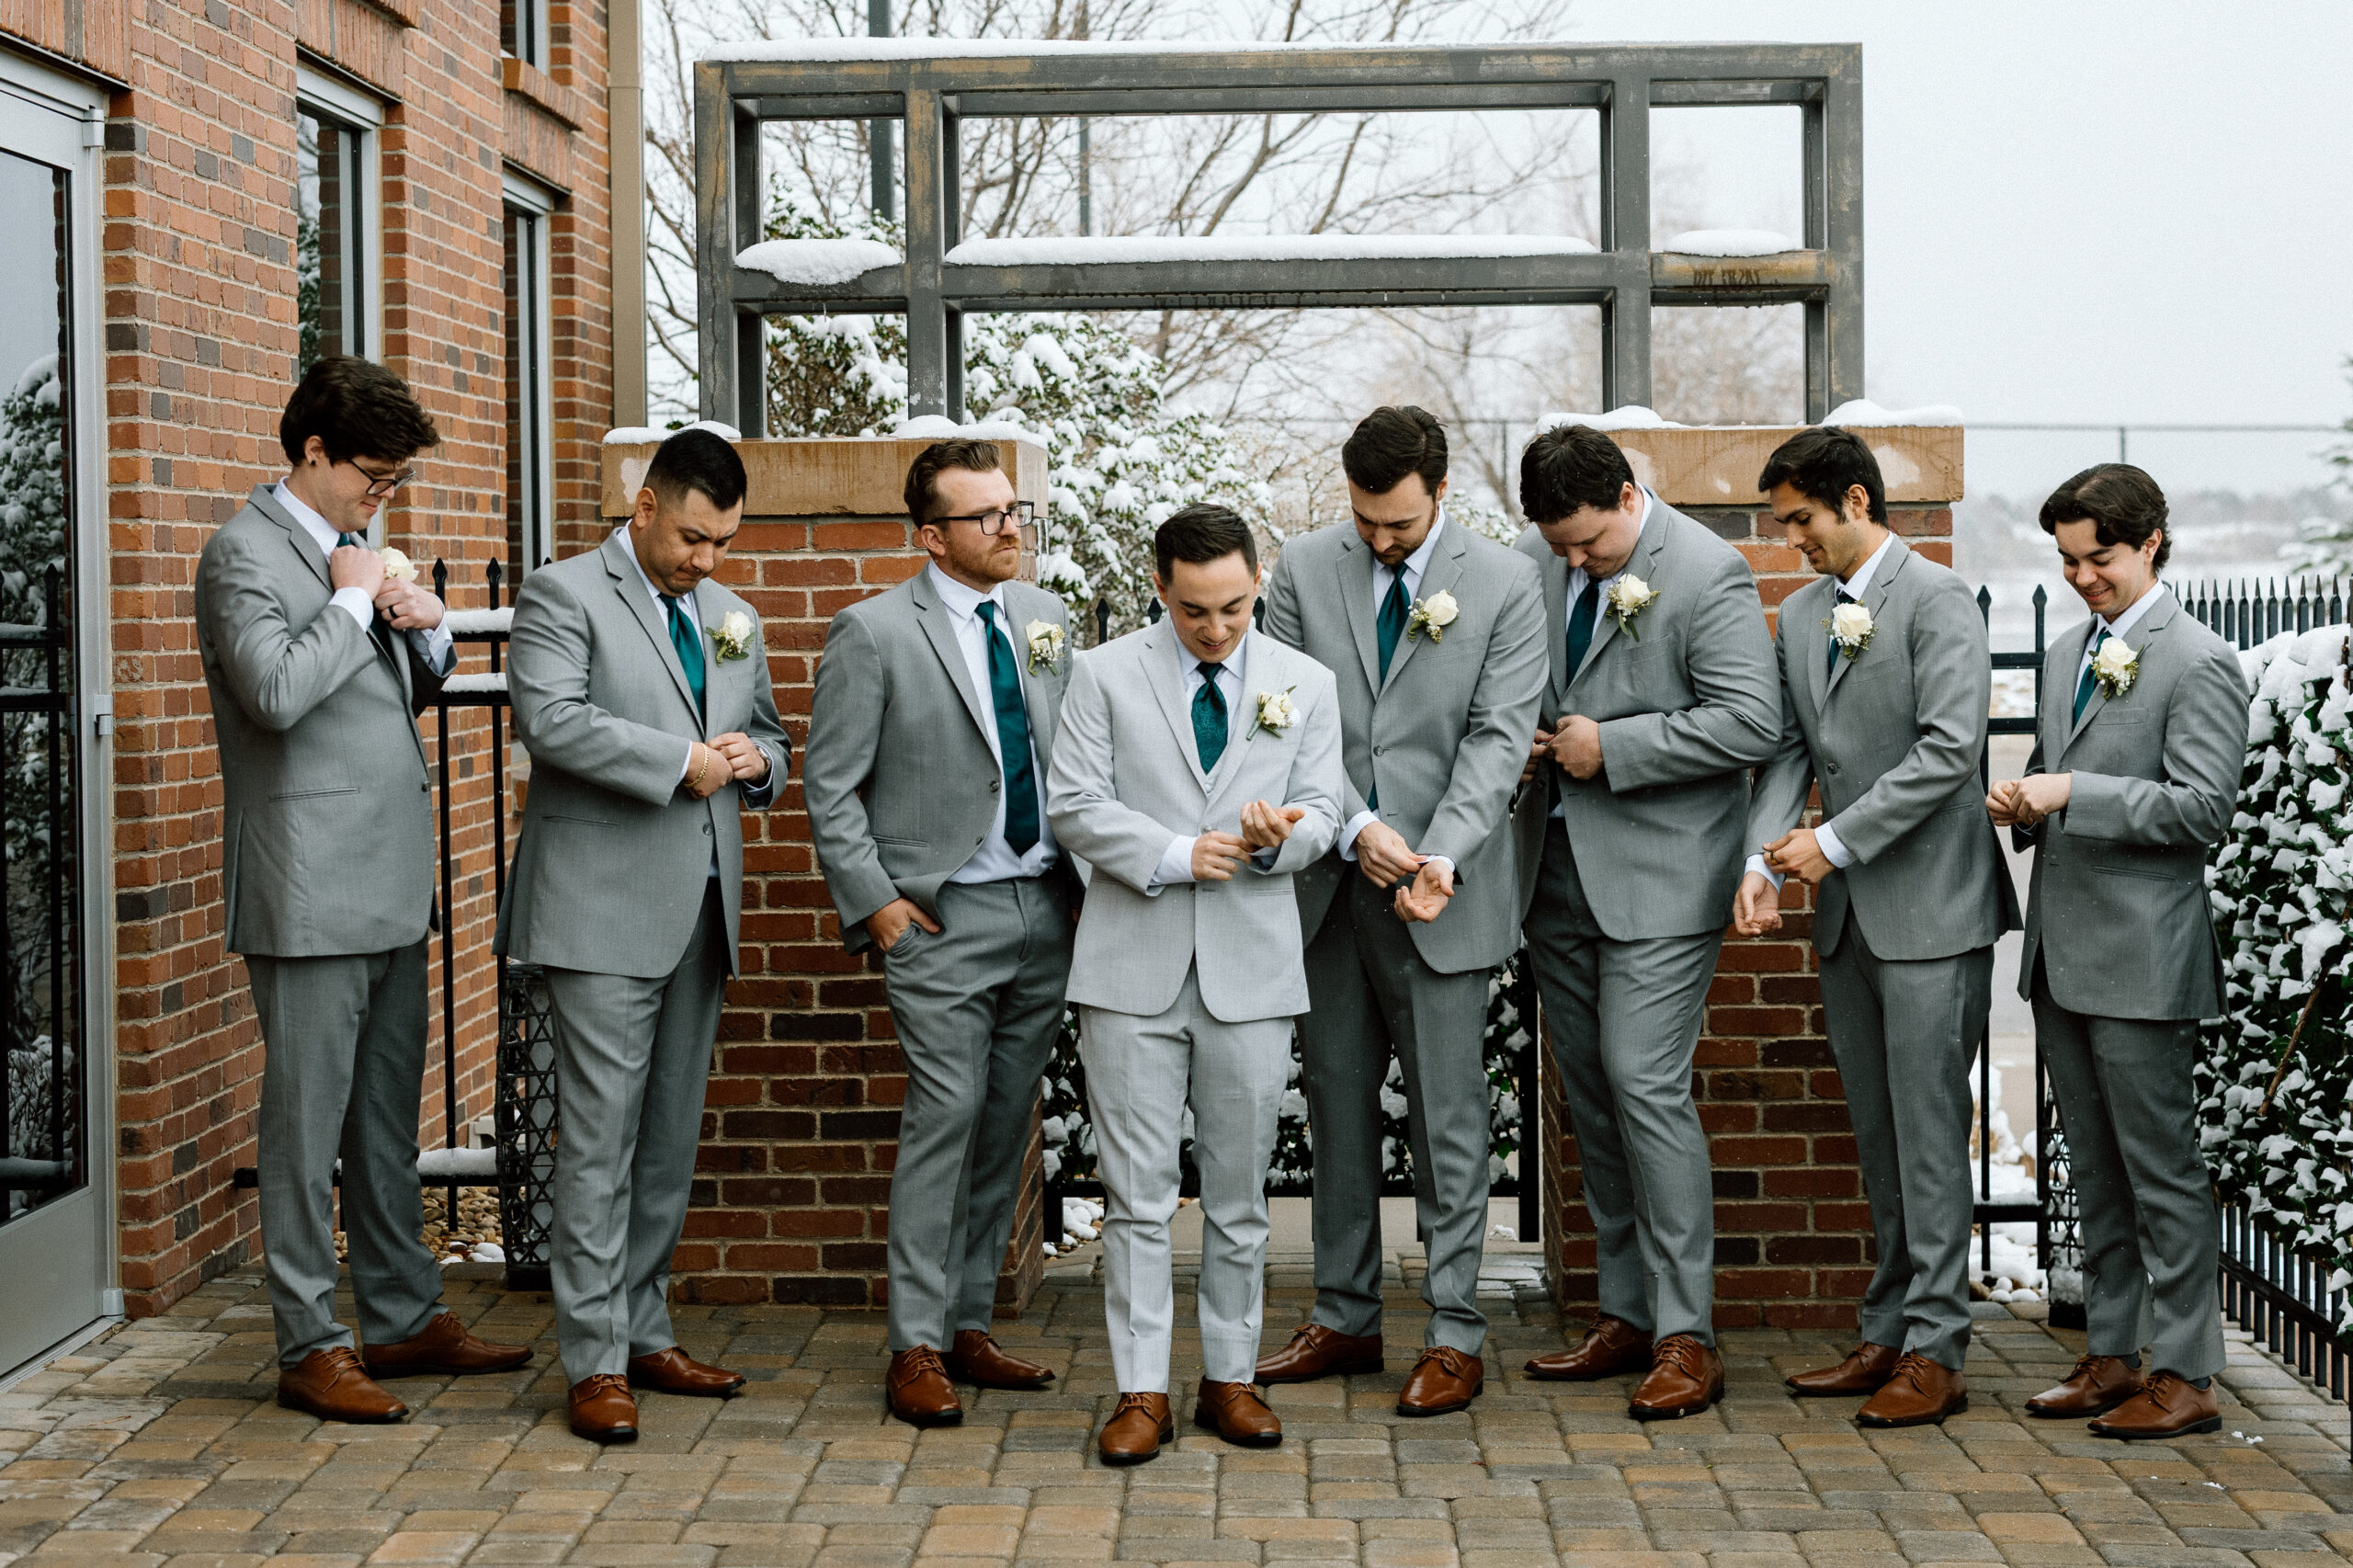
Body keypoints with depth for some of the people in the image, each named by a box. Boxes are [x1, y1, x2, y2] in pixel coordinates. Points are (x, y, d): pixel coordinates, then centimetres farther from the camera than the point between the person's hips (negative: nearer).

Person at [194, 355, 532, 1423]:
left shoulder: (354, 547, 18)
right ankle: (310, 1346, 6)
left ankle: (403, 1318, 23)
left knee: (388, 1118, 14)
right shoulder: (245, 553, -9)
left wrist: (425, 626, 5)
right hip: (311, 893, -9)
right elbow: (276, 690, -24)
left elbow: (417, 687, 26)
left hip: (390, 884, 9)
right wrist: (353, 603, -13)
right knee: (308, 1121, -2)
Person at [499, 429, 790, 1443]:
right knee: (602, 1137, -7)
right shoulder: (562, 596, -3)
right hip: (606, 908, -7)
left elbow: (768, 736, 26)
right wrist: (684, 762, -16)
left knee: (671, 1137, 11)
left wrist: (755, 761, 2)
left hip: (701, 906, 7)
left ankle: (643, 1333, 20)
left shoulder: (729, 617, 18)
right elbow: (551, 720, -18)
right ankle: (595, 1363, -2)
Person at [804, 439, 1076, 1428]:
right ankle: (915, 1351, -1)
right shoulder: (873, 632, -6)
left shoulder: (1045, 621, 11)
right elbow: (830, 783, -4)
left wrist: (1090, 875, 8)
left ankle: (968, 1328, 20)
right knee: (945, 1116, -10)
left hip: (1047, 911, 6)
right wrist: (873, 902, -9)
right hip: (945, 918, -6)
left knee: (1007, 1125, 10)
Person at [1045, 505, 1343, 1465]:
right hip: (1134, 964, -1)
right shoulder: (1106, 675, 2)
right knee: (1137, 1192, 0)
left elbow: (1320, 811, 7)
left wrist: (1277, 838, -16)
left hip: (1253, 966, 2)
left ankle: (1230, 1378, 20)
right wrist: (1175, 854, -16)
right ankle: (1142, 1392, 7)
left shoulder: (1306, 684, 8)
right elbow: (1073, 806, -2)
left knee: (1239, 1193, 8)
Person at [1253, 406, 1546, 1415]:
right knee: (1336, 1105, 11)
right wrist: (1357, 828, -14)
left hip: (1440, 892, -3)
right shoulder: (1303, 572, 4)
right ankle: (1345, 1318, 23)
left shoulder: (1505, 585, -2)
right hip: (1327, 881, 3)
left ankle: (1453, 1335, 8)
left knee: (1448, 1117, 0)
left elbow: (1498, 738, -8)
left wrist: (1440, 857, -21)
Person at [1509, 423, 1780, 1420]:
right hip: (1558, 864, 7)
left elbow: (1751, 724, -17)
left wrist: (1611, 747, -17)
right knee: (1589, 1091, 11)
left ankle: (1686, 1336, -5)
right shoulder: (1530, 561, 6)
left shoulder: (1706, 573, -12)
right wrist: (1516, 739, 0)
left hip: (1658, 871, -7)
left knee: (1645, 1083, -12)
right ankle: (1627, 1313, 21)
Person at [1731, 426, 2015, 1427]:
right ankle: (1889, 1335, 18)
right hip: (1849, 914, 7)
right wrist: (1762, 863, -3)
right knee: (1877, 1134, 11)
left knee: (1927, 1130, -5)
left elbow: (1949, 750, -17)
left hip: (1930, 908, -7)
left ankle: (1935, 1352, 0)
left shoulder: (1936, 601, -9)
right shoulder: (1801, 614, 14)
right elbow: (1788, 750, 12)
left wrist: (1835, 841, -17)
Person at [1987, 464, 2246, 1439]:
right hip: (2061, 953, 8)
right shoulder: (2068, 652, 15)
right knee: (2094, 1170, 14)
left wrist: (2073, 795, -19)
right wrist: (2023, 806, 3)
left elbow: (2203, 808, -16)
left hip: (2141, 956, -8)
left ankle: (2185, 1377, 7)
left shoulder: (2199, 664, -10)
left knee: (2162, 1171, -1)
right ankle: (2112, 1357, 23)